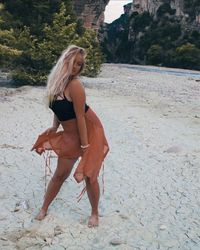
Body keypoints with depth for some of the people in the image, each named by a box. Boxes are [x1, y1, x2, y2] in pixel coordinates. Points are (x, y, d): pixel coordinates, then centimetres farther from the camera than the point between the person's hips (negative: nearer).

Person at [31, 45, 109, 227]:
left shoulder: (75, 85, -22)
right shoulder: (56, 81, -1)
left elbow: (80, 117, -22)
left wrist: (85, 146, -19)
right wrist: (55, 127, 5)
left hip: (89, 131, -6)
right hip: (70, 135, 6)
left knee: (88, 175, 1)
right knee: (60, 174, 13)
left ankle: (95, 214, 24)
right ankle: (44, 209, 31)